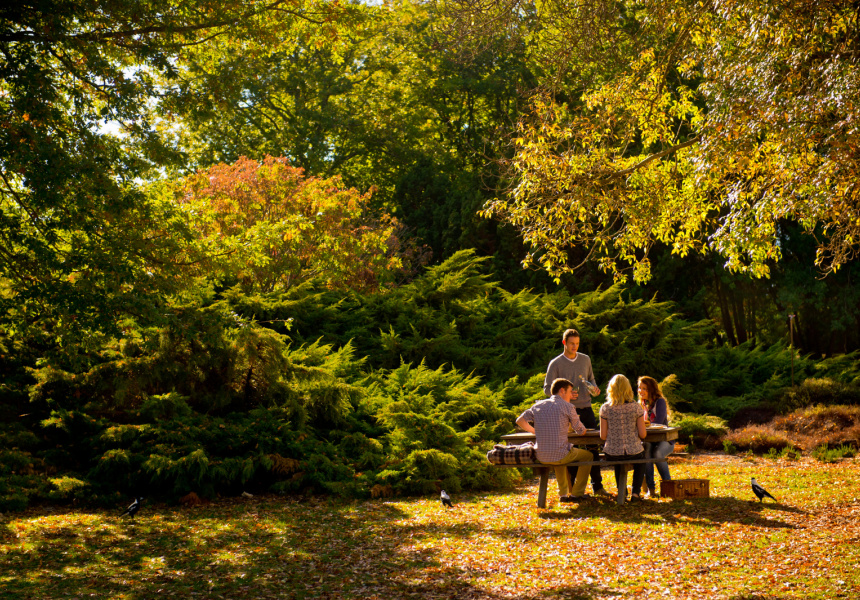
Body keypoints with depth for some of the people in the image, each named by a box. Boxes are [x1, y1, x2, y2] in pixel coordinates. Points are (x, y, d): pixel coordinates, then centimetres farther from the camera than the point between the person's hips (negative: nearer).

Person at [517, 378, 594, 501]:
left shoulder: (538, 405, 8)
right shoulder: (566, 406, -5)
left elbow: (520, 420, 10)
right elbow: (581, 431, 2)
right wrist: (569, 425, 24)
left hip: (541, 457, 5)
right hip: (560, 456, -5)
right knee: (587, 456, 23)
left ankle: (563, 493, 36)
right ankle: (577, 493, 22)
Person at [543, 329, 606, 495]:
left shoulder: (585, 359, 11)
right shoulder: (555, 364, -2)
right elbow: (547, 388, -2)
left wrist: (594, 388, 1)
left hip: (586, 408, 4)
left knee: (593, 447, 3)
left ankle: (597, 485, 11)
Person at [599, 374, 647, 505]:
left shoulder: (605, 408, -8)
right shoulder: (636, 407, -8)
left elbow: (603, 436, -5)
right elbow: (642, 434, -6)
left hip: (612, 454, 1)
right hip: (633, 452, -1)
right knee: (641, 455, 37)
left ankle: (622, 492, 41)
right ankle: (635, 492, 27)